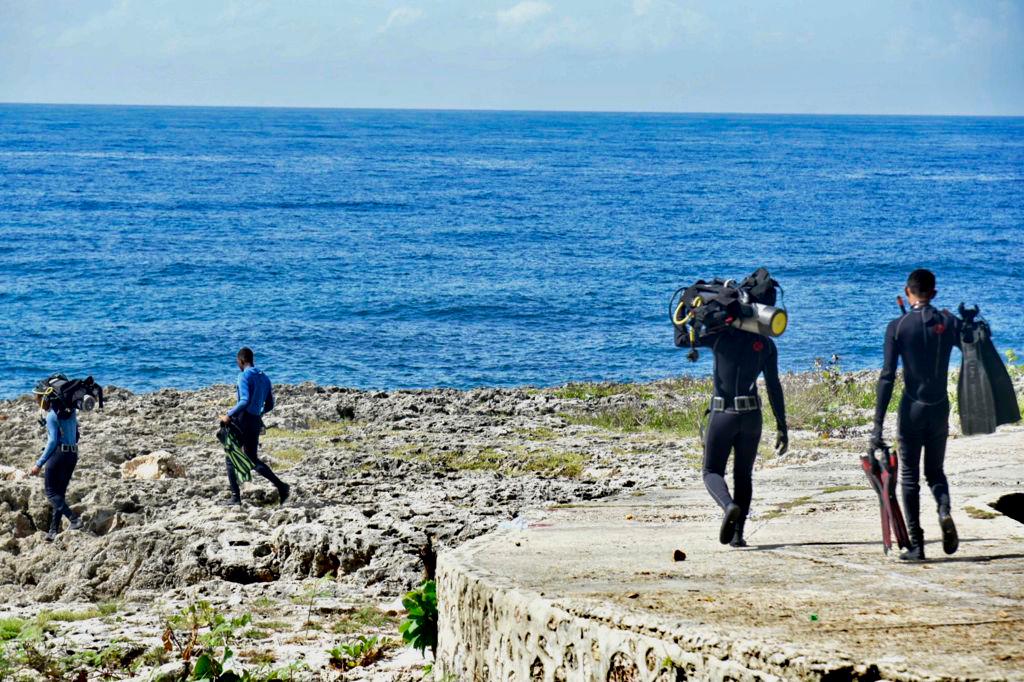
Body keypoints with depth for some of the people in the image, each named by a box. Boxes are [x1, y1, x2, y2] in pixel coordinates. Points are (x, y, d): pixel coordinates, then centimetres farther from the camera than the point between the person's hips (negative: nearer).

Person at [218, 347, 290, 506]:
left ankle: (235, 496, 4)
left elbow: (245, 401, -24)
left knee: (231, 457, 6)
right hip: (256, 422, 7)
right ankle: (281, 486, -4)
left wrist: (229, 415, -18)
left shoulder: (244, 376, -11)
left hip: (242, 421, -7)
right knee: (253, 459, 13)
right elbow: (269, 405, 18)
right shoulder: (265, 378, 13)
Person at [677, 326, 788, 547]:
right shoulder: (766, 344, 3)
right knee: (743, 475, 14)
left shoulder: (720, 335, -2)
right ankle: (737, 534, 6)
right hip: (751, 416, 2)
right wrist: (782, 427, 2)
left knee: (712, 471, 8)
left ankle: (729, 506, -24)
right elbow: (774, 387, 0)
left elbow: (681, 339, 5)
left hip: (722, 415, -2)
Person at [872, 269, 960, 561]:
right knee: (935, 471, 18)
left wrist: (878, 425, -10)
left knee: (909, 476, 7)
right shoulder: (949, 322, 0)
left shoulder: (897, 327, -7)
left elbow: (887, 378, -10)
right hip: (940, 408, 2)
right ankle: (945, 512, -12)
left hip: (911, 409, -2)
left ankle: (916, 545, 2)